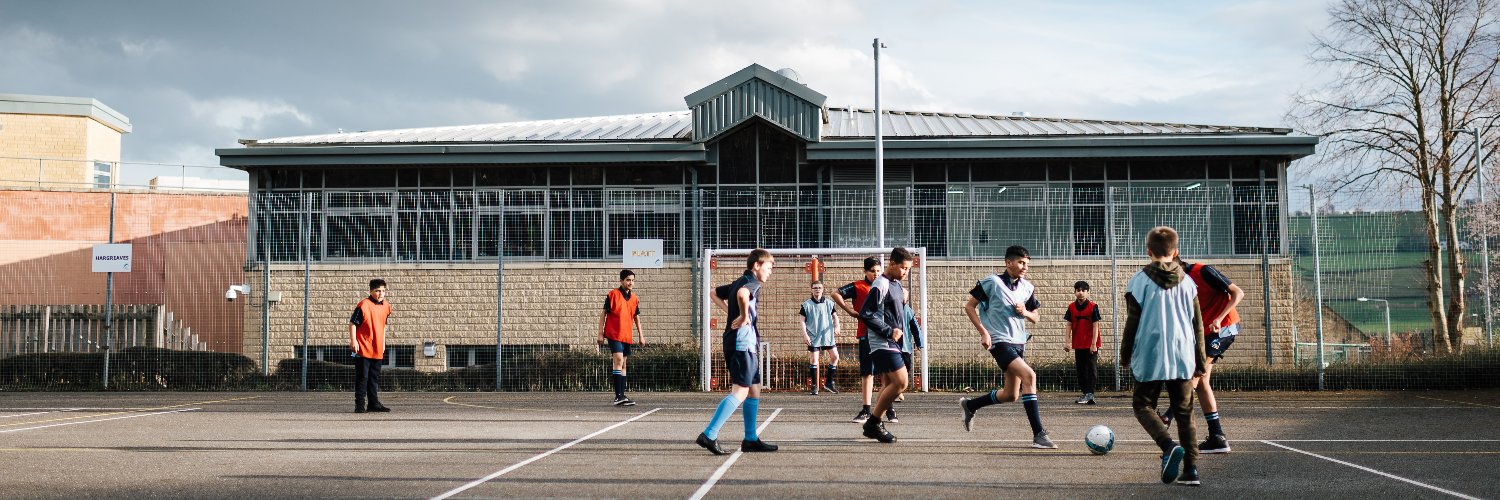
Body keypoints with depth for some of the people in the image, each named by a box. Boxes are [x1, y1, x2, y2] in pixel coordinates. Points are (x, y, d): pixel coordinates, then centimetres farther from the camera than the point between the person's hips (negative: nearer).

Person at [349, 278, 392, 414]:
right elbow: (352, 323, -11)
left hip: (377, 350, 7)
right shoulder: (363, 305, -13)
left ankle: (374, 403, 19)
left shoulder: (386, 306, 8)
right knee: (362, 377, -3)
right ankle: (359, 405, 2)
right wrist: (353, 341, -16)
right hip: (363, 349, -7)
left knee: (374, 378, 12)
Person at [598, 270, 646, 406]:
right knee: (619, 361, -17)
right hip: (614, 335, -6)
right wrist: (600, 333, -8)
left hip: (627, 337, 6)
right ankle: (618, 396, -19)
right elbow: (603, 314, -3)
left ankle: (621, 396, 14)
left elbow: (636, 318, 20)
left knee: (623, 365, 10)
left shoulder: (635, 299, 11)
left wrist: (641, 336, 15)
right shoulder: (612, 295, -5)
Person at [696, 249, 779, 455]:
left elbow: (715, 293, 35)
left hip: (740, 344, 10)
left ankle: (751, 439, 19)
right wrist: (744, 316, -21)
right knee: (740, 391, -13)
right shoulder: (752, 282, -9)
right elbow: (742, 294, -34)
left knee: (754, 389, 14)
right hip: (742, 343, -10)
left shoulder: (739, 282, 19)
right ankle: (709, 435, -19)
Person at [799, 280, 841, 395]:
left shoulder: (829, 303, 6)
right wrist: (805, 334, -9)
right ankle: (814, 386, 5)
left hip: (828, 335, 3)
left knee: (835, 356, 0)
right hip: (813, 337, -3)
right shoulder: (806, 304, -1)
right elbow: (802, 320, 1)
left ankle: (829, 382, 14)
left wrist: (836, 327, -6)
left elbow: (835, 316, 12)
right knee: (813, 360, -3)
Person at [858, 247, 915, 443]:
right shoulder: (881, 285, -14)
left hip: (892, 343, 10)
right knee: (901, 382, -16)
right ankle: (873, 423, -7)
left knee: (889, 384, 10)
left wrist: (903, 302, 8)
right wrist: (889, 331, -18)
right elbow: (866, 314, -19)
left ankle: (875, 425, 16)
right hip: (882, 344, -10)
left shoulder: (896, 284, 15)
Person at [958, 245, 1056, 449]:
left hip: (1019, 342, 8)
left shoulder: (1027, 287, 9)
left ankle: (970, 405, 36)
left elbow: (1035, 317, 18)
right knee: (1029, 375, -26)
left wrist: (1025, 312, -6)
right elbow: (969, 306, -4)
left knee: (1011, 395, 10)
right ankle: (1038, 435, -26)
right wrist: (983, 331, -12)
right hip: (999, 341, -8)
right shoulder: (992, 283, -9)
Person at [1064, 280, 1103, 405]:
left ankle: (1090, 394, -6)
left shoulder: (1093, 307, -7)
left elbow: (1095, 326, -8)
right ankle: (1085, 393, 16)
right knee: (1080, 369, 8)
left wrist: (1094, 344, -13)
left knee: (1091, 368, -6)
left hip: (1091, 344, -4)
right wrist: (1068, 342, -3)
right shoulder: (1071, 307, 3)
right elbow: (1069, 325, 4)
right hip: (1078, 344, 4)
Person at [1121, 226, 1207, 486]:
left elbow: (1132, 321, -2)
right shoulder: (1187, 282, 8)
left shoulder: (1140, 280, -3)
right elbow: (1198, 325, 10)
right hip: (1183, 357, 3)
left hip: (1151, 357, -3)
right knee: (1184, 412, 11)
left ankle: (1168, 445, -16)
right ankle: (1191, 468, 5)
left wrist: (1125, 354, 10)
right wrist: (1200, 361, 17)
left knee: (1143, 405, 9)